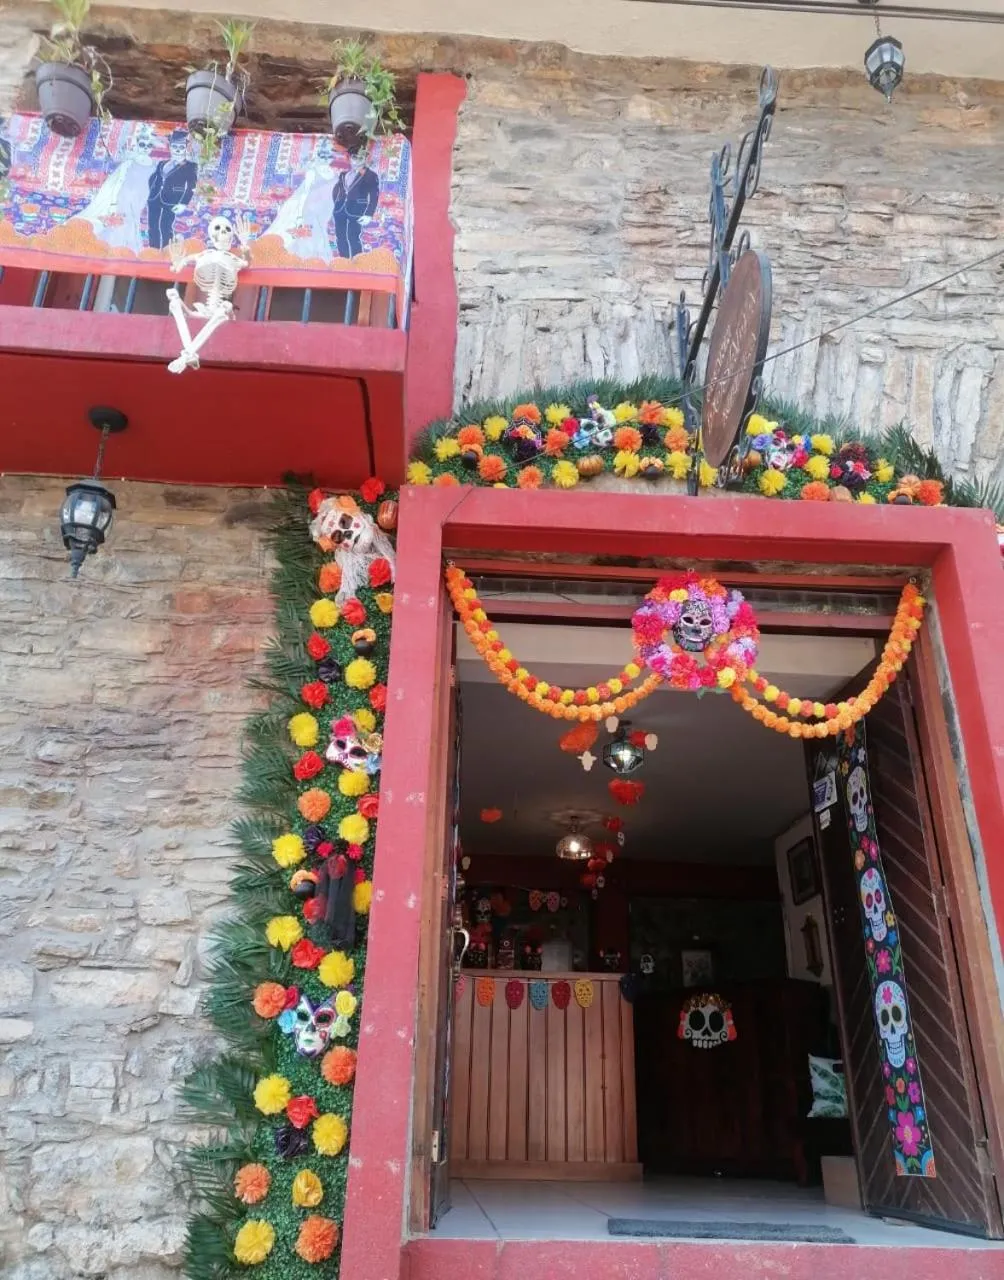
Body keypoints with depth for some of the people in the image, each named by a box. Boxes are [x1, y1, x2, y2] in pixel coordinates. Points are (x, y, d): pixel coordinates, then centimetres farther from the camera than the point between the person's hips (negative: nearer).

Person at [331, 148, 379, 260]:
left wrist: (369, 215, -16)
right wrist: (336, 203, 11)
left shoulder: (370, 176, -2)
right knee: (340, 238, 8)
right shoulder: (343, 174, 15)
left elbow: (374, 197, -7)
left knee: (353, 238, -12)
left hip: (355, 211, -6)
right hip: (340, 209, 6)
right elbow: (336, 189, 24)